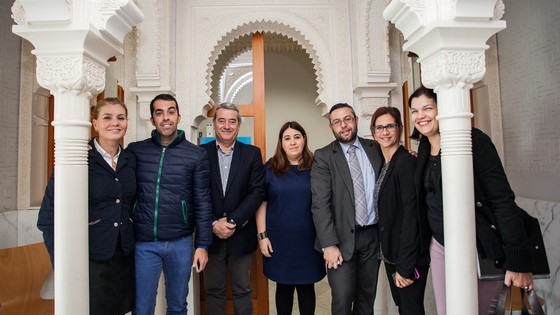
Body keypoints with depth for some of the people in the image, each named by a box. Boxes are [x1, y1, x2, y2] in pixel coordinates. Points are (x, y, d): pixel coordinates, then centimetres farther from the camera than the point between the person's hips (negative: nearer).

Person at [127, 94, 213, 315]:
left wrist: (203, 245, -3)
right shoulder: (135, 151, 1)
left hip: (181, 243, 0)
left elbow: (203, 203, -2)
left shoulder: (196, 155, -2)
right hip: (144, 243, 1)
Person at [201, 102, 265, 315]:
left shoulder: (252, 154, 2)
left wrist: (233, 221, -13)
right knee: (213, 290, 13)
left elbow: (257, 192, -6)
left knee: (242, 290, 13)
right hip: (210, 234, 0)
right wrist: (214, 224, -12)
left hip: (241, 234, 0)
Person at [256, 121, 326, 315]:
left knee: (307, 286, 13)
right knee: (284, 286, 14)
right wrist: (262, 236, -3)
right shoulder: (270, 168, -1)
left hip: (308, 240, 0)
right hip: (279, 240, 0)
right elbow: (261, 204, 1)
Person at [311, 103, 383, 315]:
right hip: (343, 238, -3)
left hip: (372, 235, 4)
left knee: (367, 297, 15)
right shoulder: (323, 157, -5)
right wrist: (329, 244, -17)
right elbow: (320, 203, -11)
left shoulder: (375, 149, 7)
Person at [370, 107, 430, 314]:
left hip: (409, 256, -7)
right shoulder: (382, 164, 9)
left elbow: (411, 215, -21)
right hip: (390, 252, 7)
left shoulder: (406, 162, -16)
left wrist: (405, 266, -21)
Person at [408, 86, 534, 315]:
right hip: (440, 246, 6)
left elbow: (503, 200, -16)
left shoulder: (474, 141, -12)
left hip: (478, 248, -5)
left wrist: (518, 261, -18)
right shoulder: (424, 148, 6)